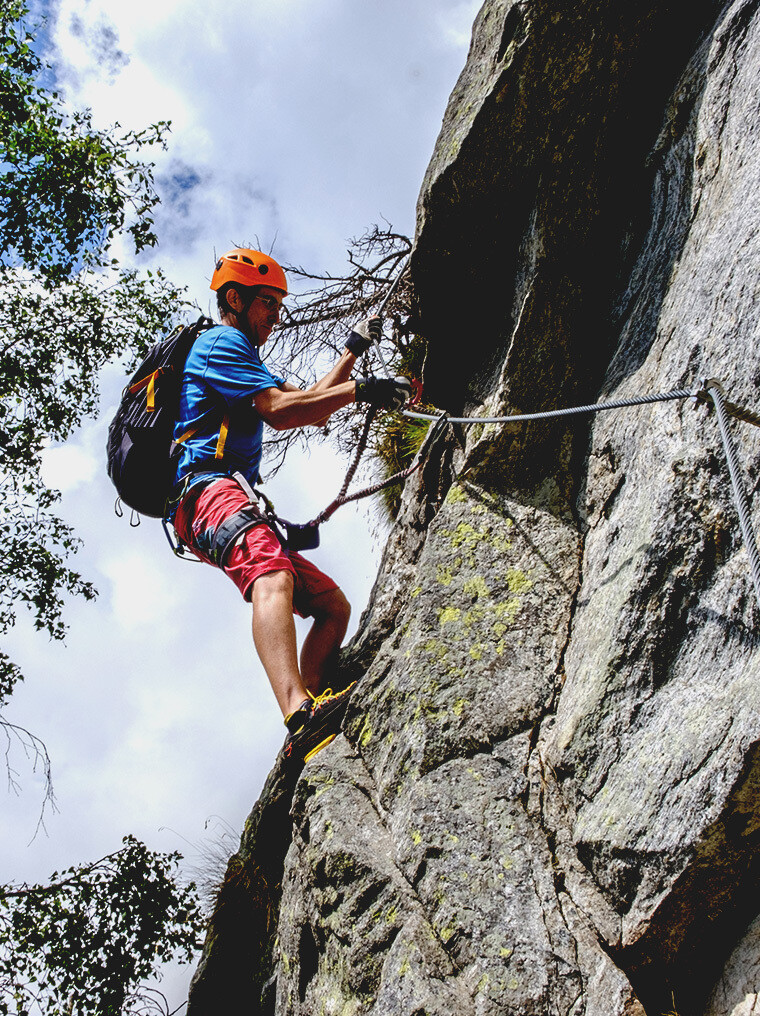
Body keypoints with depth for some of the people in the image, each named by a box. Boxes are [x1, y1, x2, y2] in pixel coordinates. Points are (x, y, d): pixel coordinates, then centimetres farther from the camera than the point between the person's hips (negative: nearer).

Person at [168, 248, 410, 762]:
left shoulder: (244, 359, 37)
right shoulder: (221, 341, 5)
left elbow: (312, 408, 35)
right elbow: (280, 411, -10)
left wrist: (353, 352, 32)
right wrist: (359, 389, -10)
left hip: (234, 502, 11)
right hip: (209, 488, -11)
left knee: (334, 607, 5)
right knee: (273, 577, -38)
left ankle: (309, 728, -8)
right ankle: (300, 717, -59)